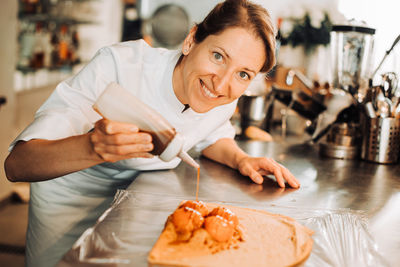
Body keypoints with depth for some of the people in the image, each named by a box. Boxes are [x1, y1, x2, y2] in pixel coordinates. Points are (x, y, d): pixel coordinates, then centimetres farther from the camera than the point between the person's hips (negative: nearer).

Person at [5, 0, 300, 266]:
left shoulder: (228, 99, -17)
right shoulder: (118, 65, -35)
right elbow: (16, 164, -39)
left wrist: (240, 158, -15)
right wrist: (93, 147, -59)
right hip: (72, 200, -3)